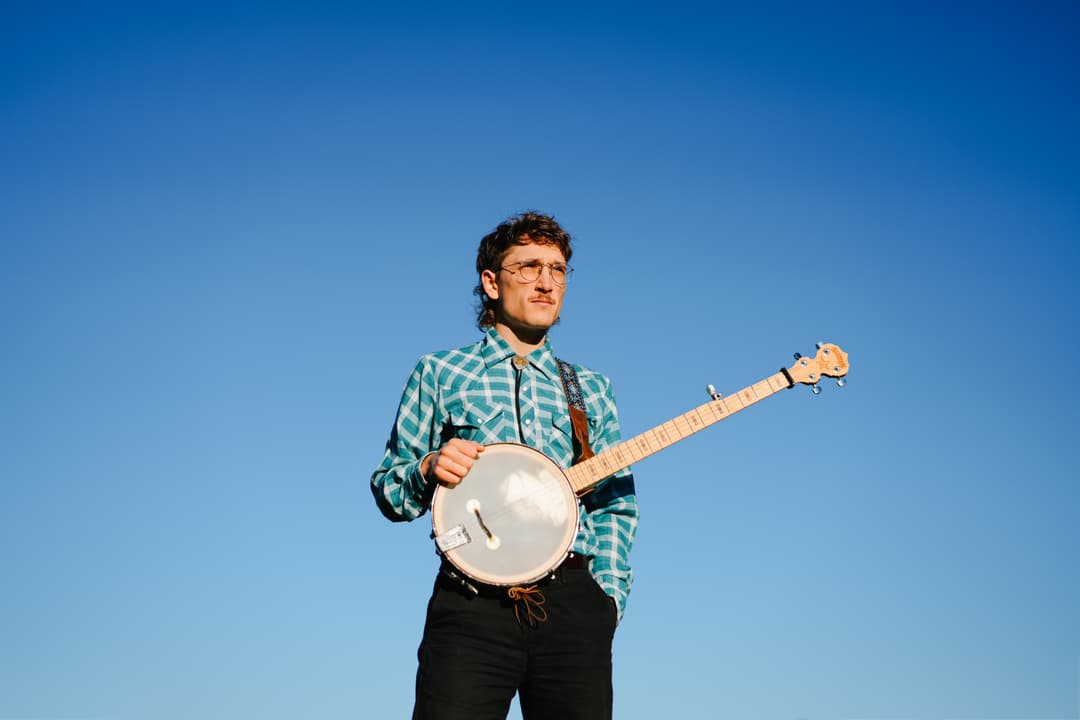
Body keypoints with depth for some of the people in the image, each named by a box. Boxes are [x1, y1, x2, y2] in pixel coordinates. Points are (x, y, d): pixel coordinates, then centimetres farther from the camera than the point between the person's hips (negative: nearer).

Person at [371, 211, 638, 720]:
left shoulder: (590, 389, 17)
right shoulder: (440, 373, 10)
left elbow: (616, 504, 17)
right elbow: (386, 490, 11)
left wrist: (610, 595, 4)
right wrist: (428, 470, -10)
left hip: (573, 601, 3)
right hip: (472, 603, -2)